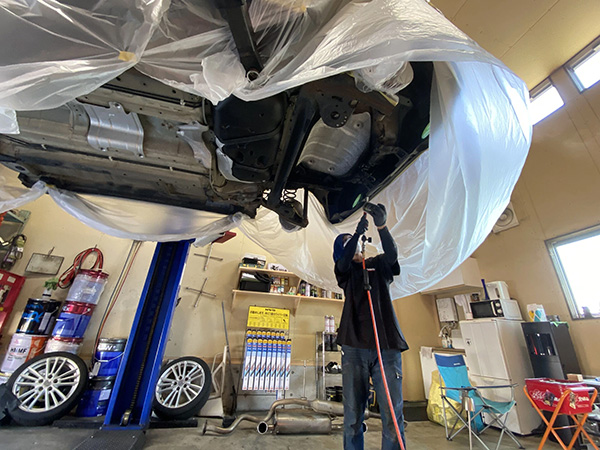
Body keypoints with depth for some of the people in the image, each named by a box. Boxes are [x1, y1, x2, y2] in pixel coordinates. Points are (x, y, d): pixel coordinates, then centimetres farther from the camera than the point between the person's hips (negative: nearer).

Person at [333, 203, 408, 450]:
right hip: (354, 346, 0)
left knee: (393, 415, -3)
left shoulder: (379, 265, 16)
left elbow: (392, 254, -6)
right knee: (353, 415, 1)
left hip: (387, 345, 0)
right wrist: (358, 232, -21)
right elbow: (343, 262, -8)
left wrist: (381, 226, -24)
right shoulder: (344, 270, 16)